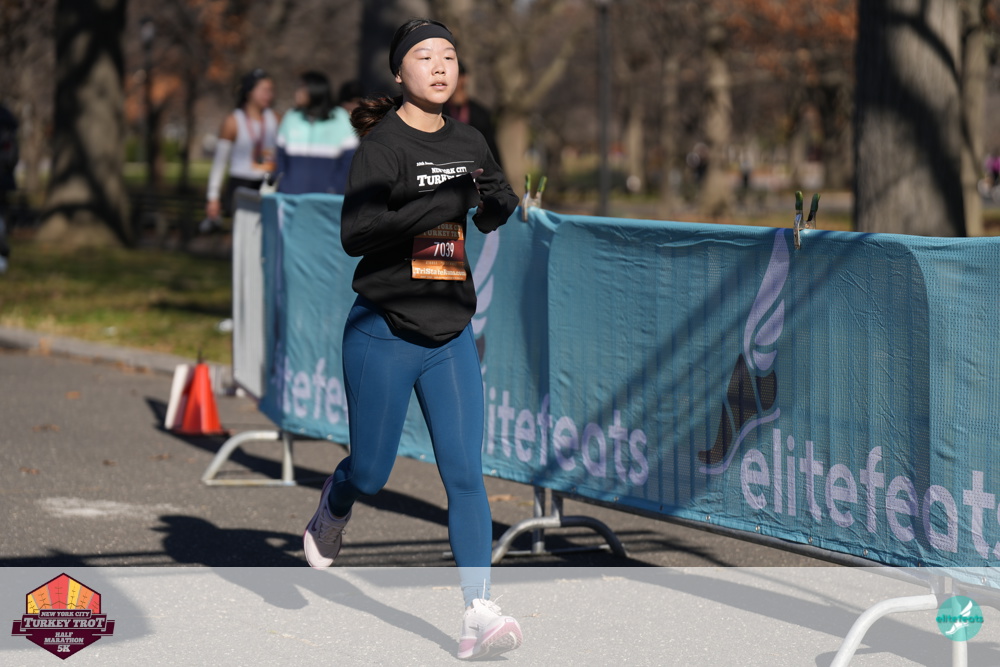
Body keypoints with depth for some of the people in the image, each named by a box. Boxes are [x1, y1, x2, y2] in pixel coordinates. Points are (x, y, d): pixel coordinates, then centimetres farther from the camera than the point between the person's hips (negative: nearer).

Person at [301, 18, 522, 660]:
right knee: (371, 473, 8)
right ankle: (334, 508, 44)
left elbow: (497, 215, 23)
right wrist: (442, 202, -32)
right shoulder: (384, 144, -13)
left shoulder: (470, 143, 7)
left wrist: (517, 205, -2)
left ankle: (480, 615, -9)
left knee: (466, 473, -5)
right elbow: (354, 234, -25)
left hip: (452, 335, 4)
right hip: (384, 335, -4)